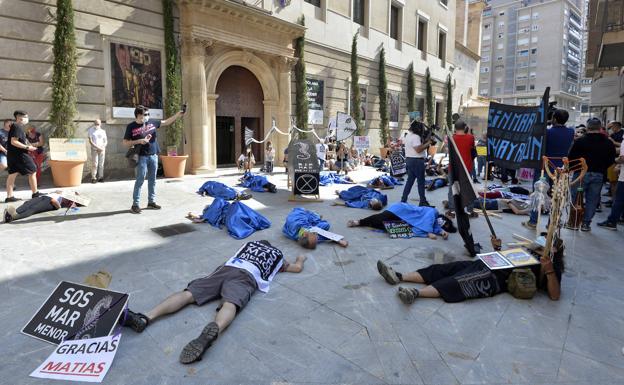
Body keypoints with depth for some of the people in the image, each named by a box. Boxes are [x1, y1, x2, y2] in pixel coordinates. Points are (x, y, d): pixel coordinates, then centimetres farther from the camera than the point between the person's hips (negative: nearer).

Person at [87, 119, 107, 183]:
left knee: (101, 164, 1)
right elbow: (90, 141, -3)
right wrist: (97, 147, -14)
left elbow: (106, 141, 12)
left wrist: (103, 146, -8)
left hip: (102, 149, 3)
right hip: (94, 149, -3)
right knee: (94, 164, -9)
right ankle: (93, 178, -7)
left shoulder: (103, 131, 14)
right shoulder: (91, 130, 4)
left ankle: (100, 177, 6)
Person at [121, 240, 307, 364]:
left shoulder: (250, 243, 41)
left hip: (225, 268, 4)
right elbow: (297, 268, 48)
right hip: (246, 277, -3)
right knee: (230, 304, -30)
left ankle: (144, 318, -29)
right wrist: (301, 259, 70)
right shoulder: (277, 253, 33)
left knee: (188, 294, -9)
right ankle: (212, 332, -62)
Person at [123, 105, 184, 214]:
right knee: (140, 180, -5)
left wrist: (177, 115, 5)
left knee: (152, 180, 10)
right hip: (142, 157, -5)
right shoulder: (131, 127, -4)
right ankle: (135, 204, 1)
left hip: (153, 156, 5)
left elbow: (166, 122, 14)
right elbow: (125, 143, -3)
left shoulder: (152, 122, 6)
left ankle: (151, 201, 19)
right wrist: (139, 141, -16)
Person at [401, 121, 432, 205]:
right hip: (417, 161, -10)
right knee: (421, 181, 1)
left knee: (410, 180, 12)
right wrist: (427, 143, -15)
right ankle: (423, 201, 9)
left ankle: (403, 200, 11)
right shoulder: (416, 137, -17)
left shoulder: (408, 135, 15)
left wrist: (425, 142, 5)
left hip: (409, 160, 10)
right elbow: (418, 149, -25)